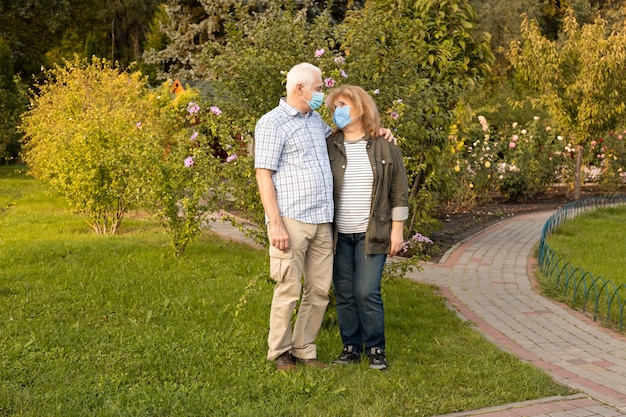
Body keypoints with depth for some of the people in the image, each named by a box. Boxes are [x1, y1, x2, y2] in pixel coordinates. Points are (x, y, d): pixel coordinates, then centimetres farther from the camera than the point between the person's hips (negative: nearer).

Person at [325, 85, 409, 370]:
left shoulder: (384, 148, 1)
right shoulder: (329, 147, 4)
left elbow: (399, 192, 3)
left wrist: (397, 230, -1)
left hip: (372, 235, -2)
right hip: (339, 236, 2)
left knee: (367, 293, -6)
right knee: (344, 294, 5)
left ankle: (376, 350, 8)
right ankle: (351, 347, 18)